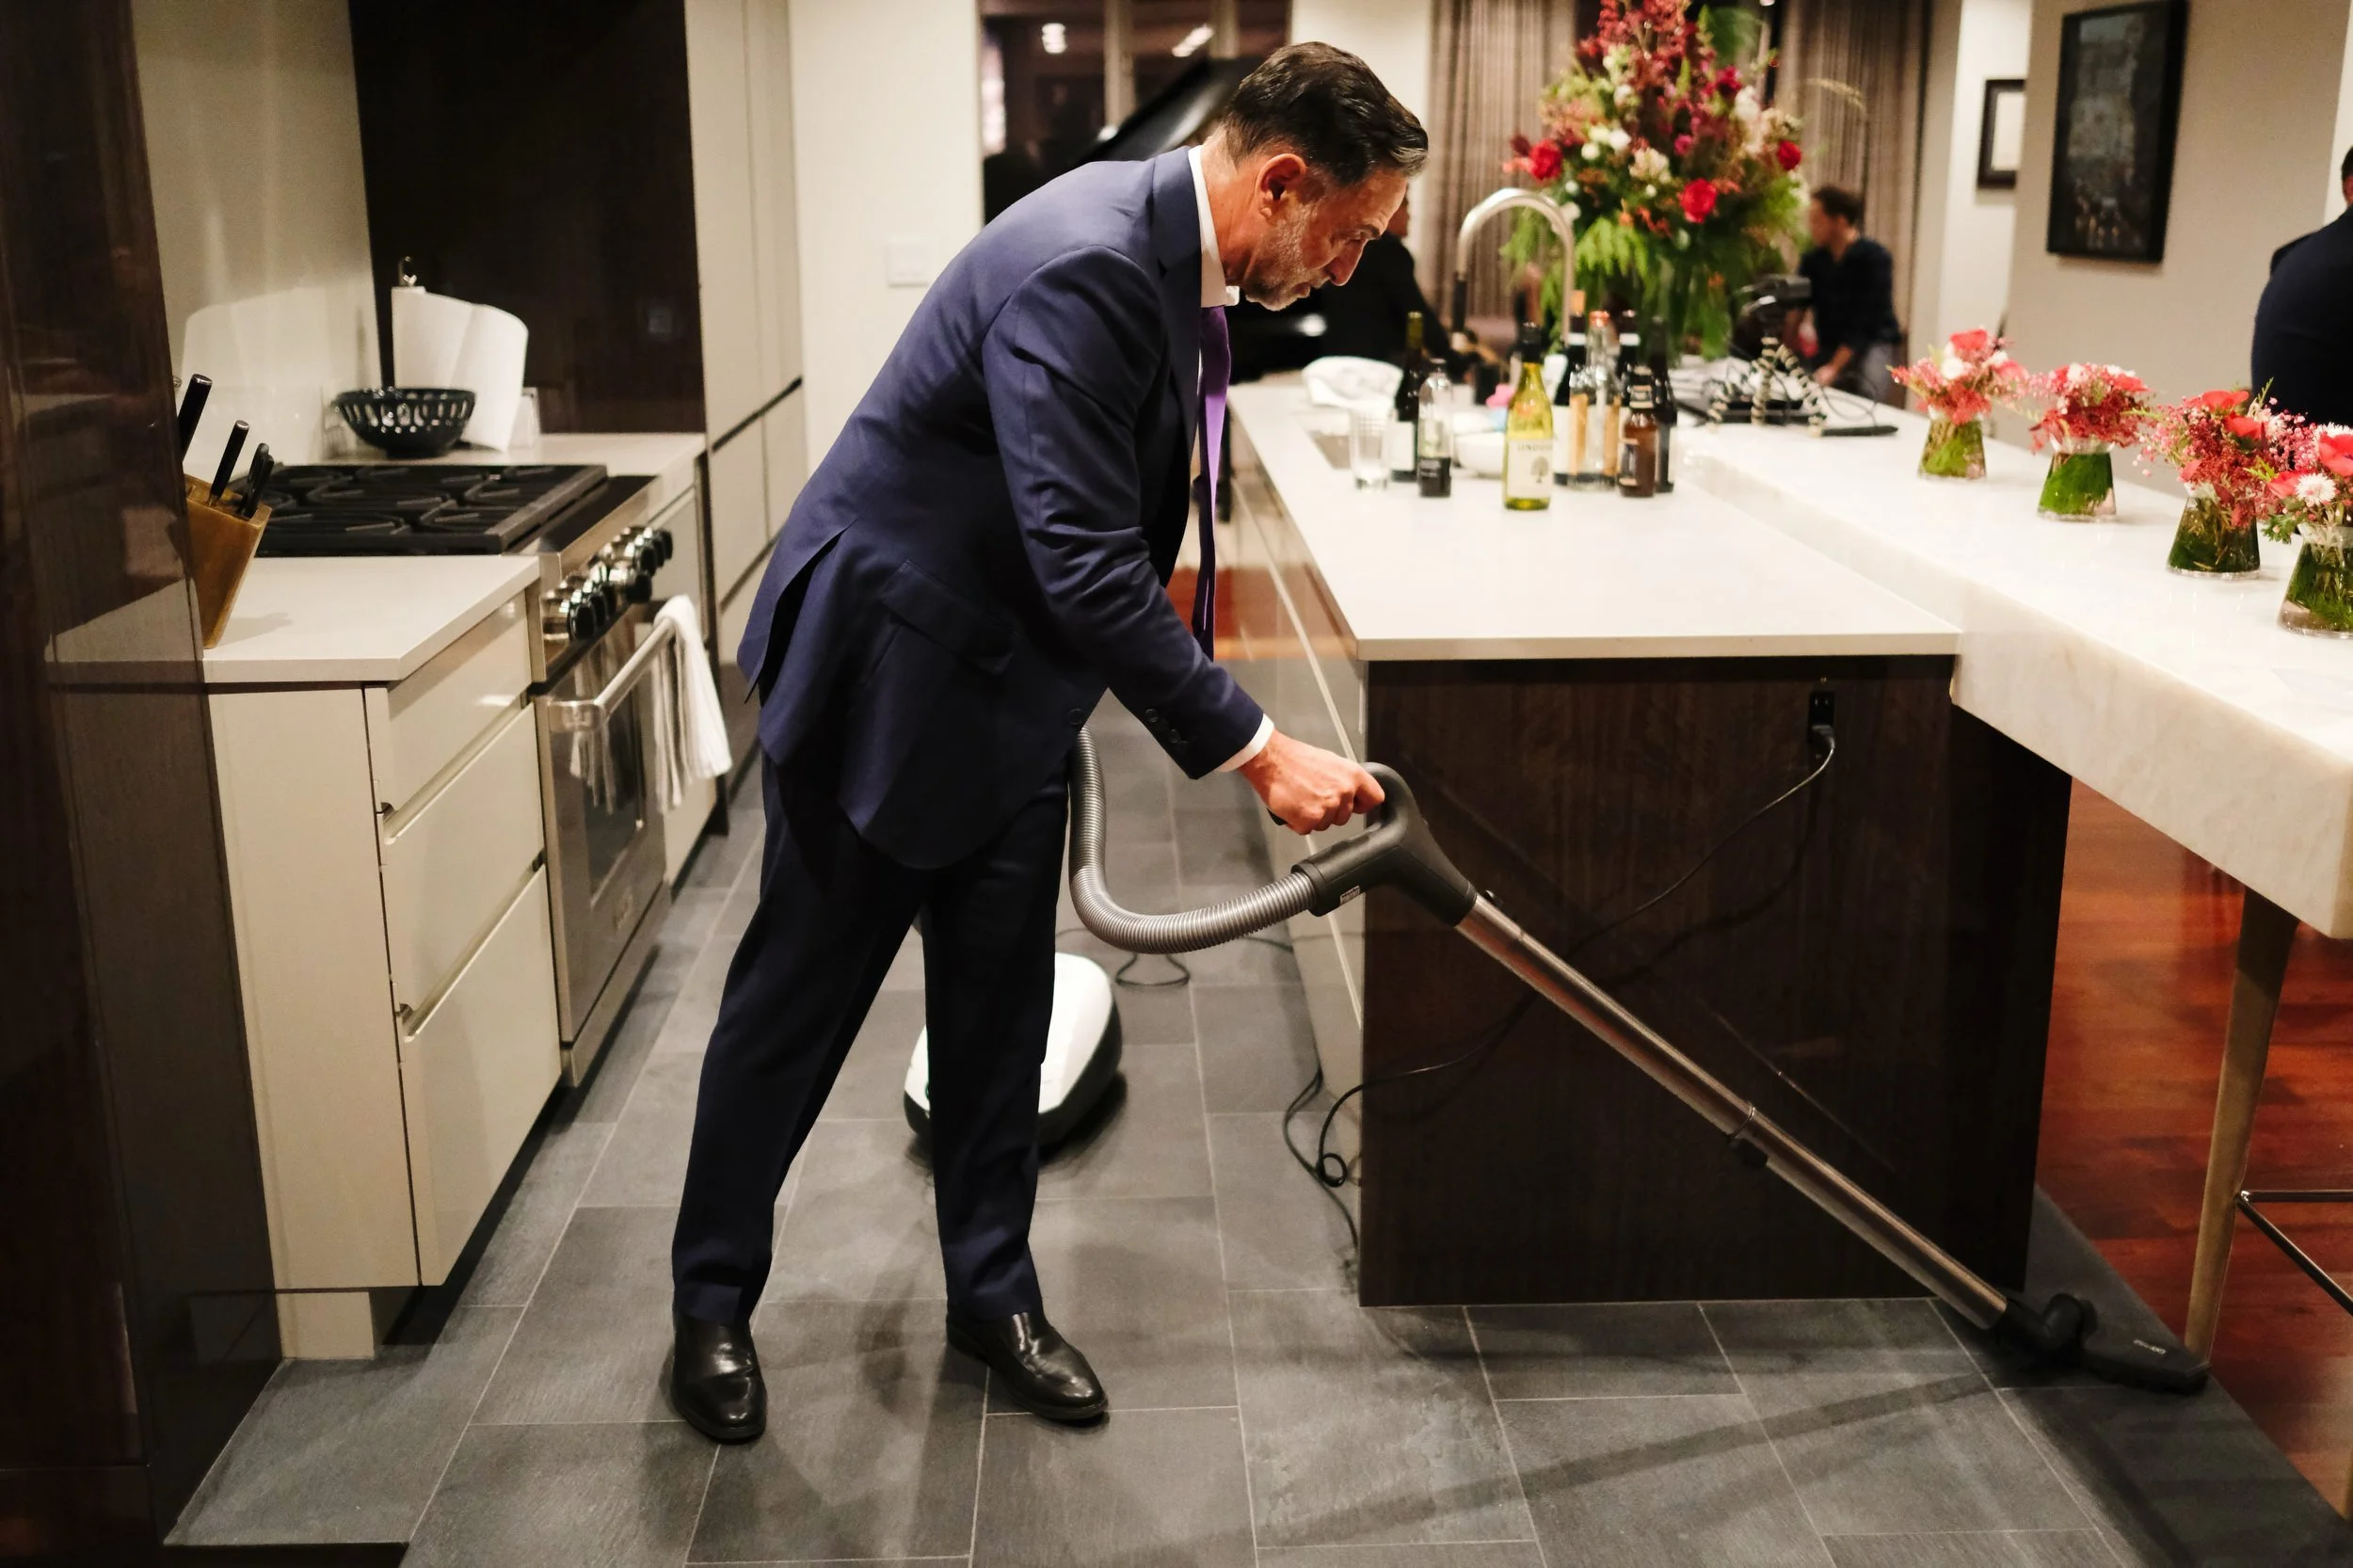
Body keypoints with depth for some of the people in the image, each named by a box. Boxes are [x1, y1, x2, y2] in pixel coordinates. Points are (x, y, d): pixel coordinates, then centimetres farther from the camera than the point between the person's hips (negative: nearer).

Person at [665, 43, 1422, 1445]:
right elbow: (1087, 566, -32)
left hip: (1008, 684, 8)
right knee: (798, 1000, 8)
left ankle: (993, 1291, 30)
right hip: (881, 670, -8)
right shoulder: (1081, 267, -29)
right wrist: (1256, 749, -28)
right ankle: (712, 1299, 27)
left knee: (1001, 1007, 14)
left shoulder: (1177, 251, 1)